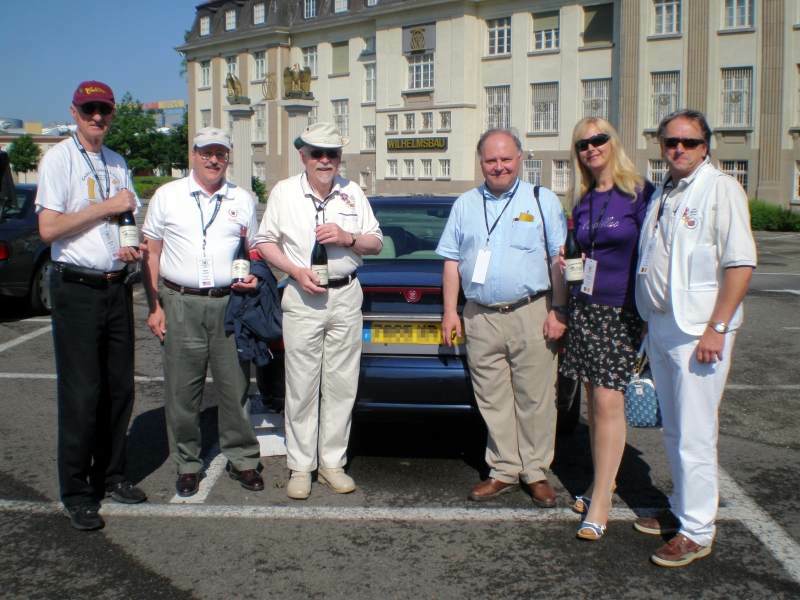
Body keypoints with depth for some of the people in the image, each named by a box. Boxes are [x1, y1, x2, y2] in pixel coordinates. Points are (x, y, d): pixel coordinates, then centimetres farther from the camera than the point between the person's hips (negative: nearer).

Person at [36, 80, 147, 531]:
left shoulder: (118, 164, 14)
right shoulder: (59, 159, -5)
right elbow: (49, 229, -13)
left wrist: (133, 248, 2)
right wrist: (106, 207, -12)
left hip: (117, 287, 6)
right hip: (77, 289, -6)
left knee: (119, 388, 10)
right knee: (81, 394, -3)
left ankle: (111, 476, 23)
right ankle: (77, 494, 8)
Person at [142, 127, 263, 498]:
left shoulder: (243, 200, 11)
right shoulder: (167, 196, 6)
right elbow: (151, 253, 6)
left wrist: (254, 278, -1)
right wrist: (155, 307, 0)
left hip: (230, 303, 1)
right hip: (181, 304, -1)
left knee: (236, 386, 5)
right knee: (182, 391, 4)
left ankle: (242, 459, 19)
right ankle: (187, 465, 18)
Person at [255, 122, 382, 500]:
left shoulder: (352, 193, 9)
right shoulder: (284, 192, 3)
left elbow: (376, 243, 11)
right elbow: (264, 241, 4)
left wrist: (347, 238, -10)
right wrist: (296, 271, -10)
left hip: (346, 296, 2)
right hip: (302, 298, -2)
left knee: (341, 386, 4)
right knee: (301, 387, 0)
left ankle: (332, 462, 16)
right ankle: (301, 467, 10)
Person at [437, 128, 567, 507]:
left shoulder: (543, 200, 5)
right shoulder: (465, 205, 14)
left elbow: (560, 260, 2)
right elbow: (451, 261, 15)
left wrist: (558, 311, -5)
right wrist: (450, 312, 8)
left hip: (531, 315, -2)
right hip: (480, 319, 3)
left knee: (535, 399, 1)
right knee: (493, 401, 6)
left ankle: (536, 473, 14)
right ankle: (504, 471, 17)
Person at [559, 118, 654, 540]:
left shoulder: (641, 193, -7)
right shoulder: (582, 201, 11)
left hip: (623, 312, -6)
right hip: (584, 308, 6)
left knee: (608, 402, -9)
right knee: (594, 402, 11)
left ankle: (600, 503, -4)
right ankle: (603, 484, 24)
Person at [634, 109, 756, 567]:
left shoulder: (721, 189, -10)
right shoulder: (662, 194, 15)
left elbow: (741, 264, -16)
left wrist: (717, 328, -21)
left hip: (698, 331, -8)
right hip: (661, 325, 8)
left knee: (695, 435, -4)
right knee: (674, 431, 16)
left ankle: (697, 532, 5)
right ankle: (682, 509, 30)